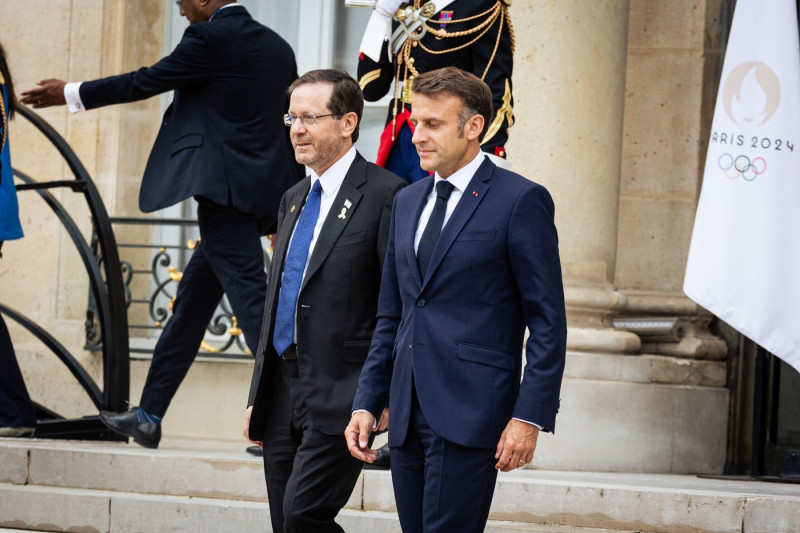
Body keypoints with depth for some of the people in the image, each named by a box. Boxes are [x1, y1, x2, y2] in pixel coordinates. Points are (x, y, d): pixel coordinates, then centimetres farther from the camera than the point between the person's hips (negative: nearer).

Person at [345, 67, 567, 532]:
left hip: (469, 415, -7)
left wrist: (530, 417, -14)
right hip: (408, 415, 7)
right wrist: (367, 404, 12)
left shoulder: (520, 201, -5)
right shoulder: (407, 202, 17)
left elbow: (548, 323, -7)